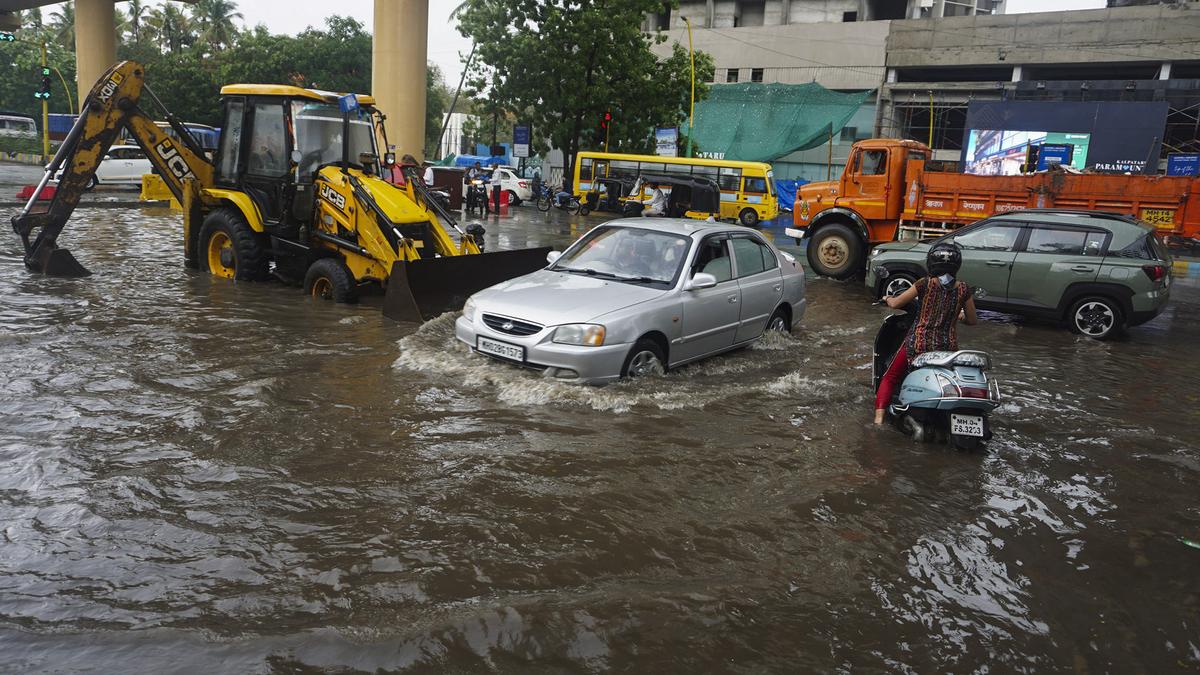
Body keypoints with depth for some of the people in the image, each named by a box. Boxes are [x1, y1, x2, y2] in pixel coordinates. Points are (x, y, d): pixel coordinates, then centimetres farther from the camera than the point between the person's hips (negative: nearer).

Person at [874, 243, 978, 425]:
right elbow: (972, 321, 9)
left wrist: (887, 298, 19)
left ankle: (879, 418, -4)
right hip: (948, 347, 2)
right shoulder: (963, 289, 0)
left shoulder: (925, 284, -6)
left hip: (919, 344, -2)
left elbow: (895, 304, -3)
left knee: (889, 378, 13)